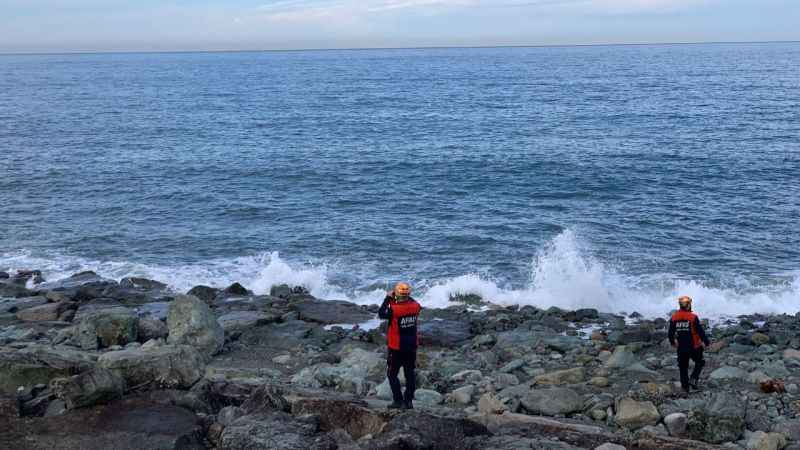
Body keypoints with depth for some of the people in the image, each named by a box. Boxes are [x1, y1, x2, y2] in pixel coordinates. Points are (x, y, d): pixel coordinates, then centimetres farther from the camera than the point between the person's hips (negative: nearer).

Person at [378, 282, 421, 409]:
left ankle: (398, 400, 6)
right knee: (410, 374, 13)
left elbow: (381, 314, -5)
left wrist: (388, 299, -1)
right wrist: (407, 297, 9)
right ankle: (409, 401, 16)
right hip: (412, 346, 5)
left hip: (397, 348, -5)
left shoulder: (394, 309, -22)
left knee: (392, 374, 9)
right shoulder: (416, 306, -8)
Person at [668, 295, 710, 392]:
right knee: (700, 362, 19)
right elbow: (701, 331, -13)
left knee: (683, 367, 14)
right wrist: (706, 342, 3)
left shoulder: (674, 318, -3)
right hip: (694, 347, -3)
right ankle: (693, 379, 3)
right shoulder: (693, 317, -15)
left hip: (681, 348, 3)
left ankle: (685, 386, 19)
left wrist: (672, 342, 24)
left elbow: (670, 333, 5)